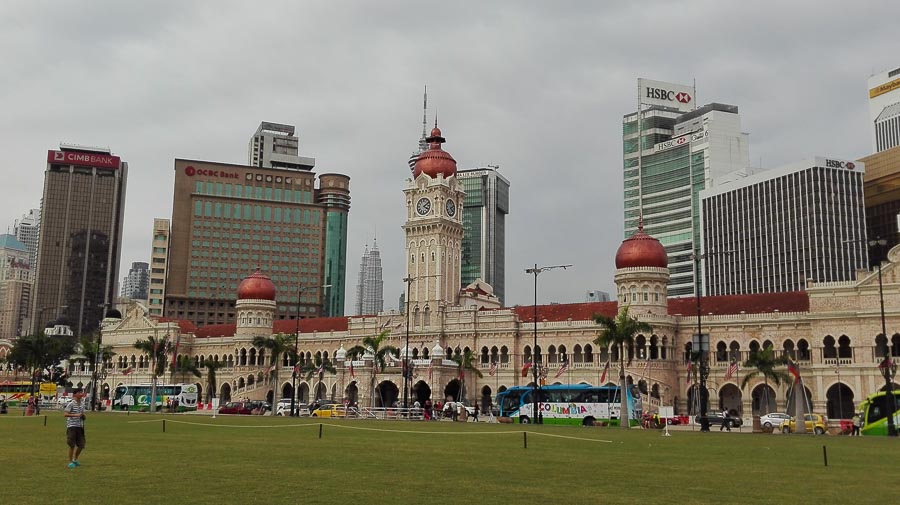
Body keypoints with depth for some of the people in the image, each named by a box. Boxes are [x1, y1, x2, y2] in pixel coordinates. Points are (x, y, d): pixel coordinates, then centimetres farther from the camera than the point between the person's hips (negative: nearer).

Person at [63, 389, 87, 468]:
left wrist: (83, 416, 1)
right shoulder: (71, 404, -10)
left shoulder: (82, 404, 11)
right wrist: (76, 415, -26)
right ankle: (70, 462, 10)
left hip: (80, 426, 6)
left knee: (81, 445, 7)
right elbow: (65, 414, -16)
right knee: (72, 445, -2)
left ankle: (75, 460, 27)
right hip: (72, 426, -6)